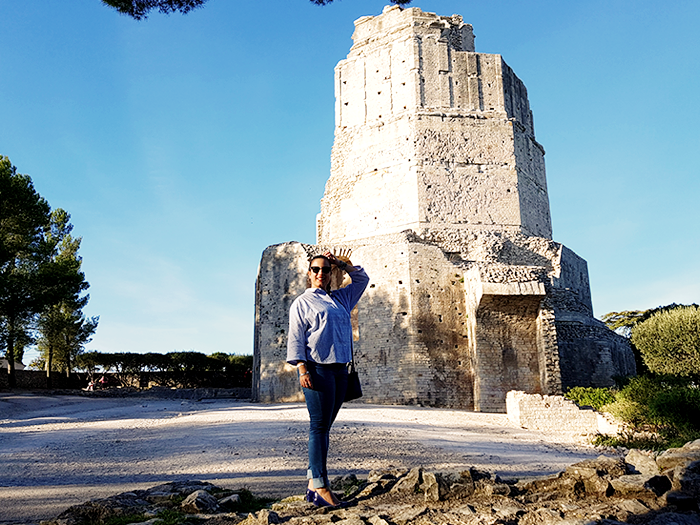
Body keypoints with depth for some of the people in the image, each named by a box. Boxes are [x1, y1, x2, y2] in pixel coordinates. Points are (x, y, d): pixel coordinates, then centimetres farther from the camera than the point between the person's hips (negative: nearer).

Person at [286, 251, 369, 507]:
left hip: (340, 369, 6)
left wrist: (340, 263, 19)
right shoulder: (302, 302, 5)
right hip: (317, 368, -6)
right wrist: (302, 369, -14)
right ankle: (320, 486, -4)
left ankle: (313, 484, 14)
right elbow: (295, 337, -2)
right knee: (319, 425, -7)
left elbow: (362, 279, 30)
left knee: (324, 426, 8)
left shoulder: (340, 298, 20)